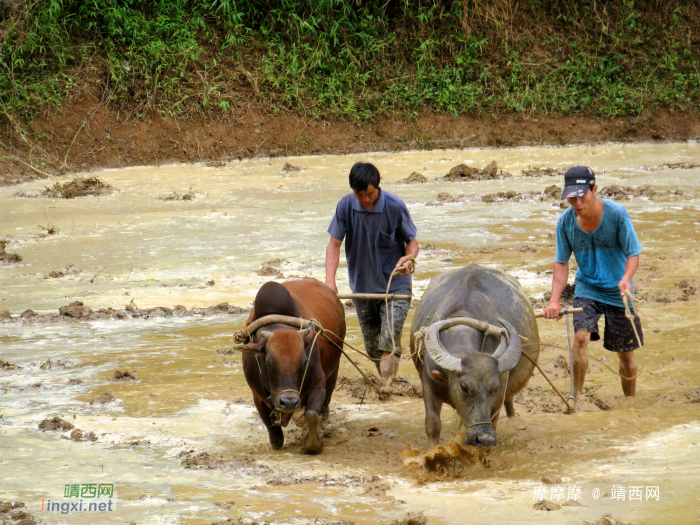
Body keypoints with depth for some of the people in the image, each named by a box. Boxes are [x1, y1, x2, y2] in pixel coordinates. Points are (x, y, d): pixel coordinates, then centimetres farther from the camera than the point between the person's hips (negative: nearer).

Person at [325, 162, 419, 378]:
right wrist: (330, 280, -21)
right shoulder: (346, 206, -9)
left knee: (389, 344, -17)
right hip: (361, 286, 4)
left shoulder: (395, 206, -16)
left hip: (394, 286, -4)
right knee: (372, 348, 14)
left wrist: (408, 258, -30)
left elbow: (412, 241, -6)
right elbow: (334, 243, -7)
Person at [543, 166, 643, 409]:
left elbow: (633, 253, -13)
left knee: (626, 353, 7)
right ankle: (575, 395, -14)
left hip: (617, 291, -1)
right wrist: (555, 299, -15)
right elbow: (561, 263, -3)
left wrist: (626, 277, -34)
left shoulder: (617, 213, -18)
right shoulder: (565, 221, -11)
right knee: (581, 336, -24)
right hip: (587, 288, 1)